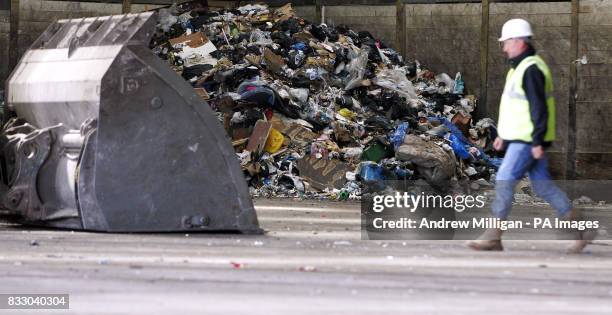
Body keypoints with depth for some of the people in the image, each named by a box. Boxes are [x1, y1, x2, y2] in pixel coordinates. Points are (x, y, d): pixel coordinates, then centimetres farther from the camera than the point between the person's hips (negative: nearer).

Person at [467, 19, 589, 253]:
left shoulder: (531, 70, -17)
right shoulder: (521, 68, 16)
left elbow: (539, 108, -22)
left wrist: (537, 142, -24)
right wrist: (504, 134, 22)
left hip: (529, 140, -10)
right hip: (522, 138, 10)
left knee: (504, 181, -8)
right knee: (542, 185, 9)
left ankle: (493, 237, -6)